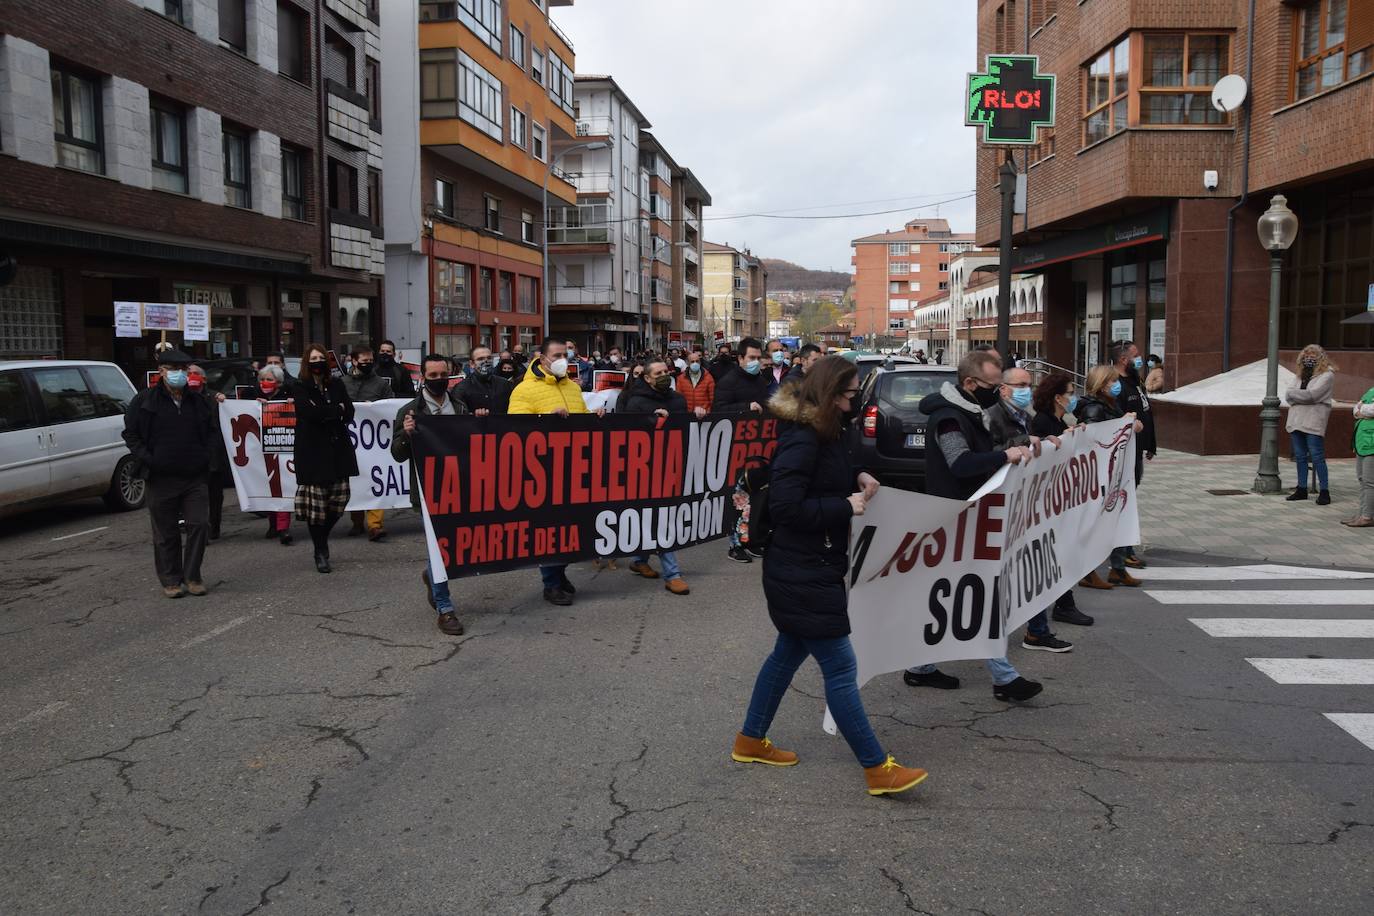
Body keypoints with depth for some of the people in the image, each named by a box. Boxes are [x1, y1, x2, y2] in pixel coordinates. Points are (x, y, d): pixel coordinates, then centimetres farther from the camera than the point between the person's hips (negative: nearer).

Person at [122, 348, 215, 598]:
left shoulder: (198, 401, 11)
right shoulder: (144, 400, 1)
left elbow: (212, 431, 21)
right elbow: (130, 433, 3)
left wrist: (206, 454, 6)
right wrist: (147, 459, -7)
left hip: (195, 477, 3)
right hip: (161, 478, -2)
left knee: (199, 525, -2)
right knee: (166, 533, 5)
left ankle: (192, 576, 12)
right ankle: (171, 580, 15)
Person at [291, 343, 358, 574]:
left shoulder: (337, 385, 13)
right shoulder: (300, 388, 2)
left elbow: (349, 414, 3)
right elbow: (311, 413, -14)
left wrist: (323, 413, -9)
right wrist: (337, 409, -4)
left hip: (338, 450, 4)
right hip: (313, 452, -4)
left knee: (339, 499, 1)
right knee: (316, 503, -4)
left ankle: (322, 537, 27)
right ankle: (320, 553, 8)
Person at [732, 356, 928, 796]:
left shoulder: (820, 433, 11)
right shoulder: (802, 438, -20)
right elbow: (786, 507, -25)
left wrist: (857, 479, 4)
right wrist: (846, 506, -19)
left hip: (813, 568, 11)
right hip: (803, 573, -11)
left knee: (789, 652, 20)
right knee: (841, 668, -4)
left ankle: (750, 741, 33)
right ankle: (878, 769, 4)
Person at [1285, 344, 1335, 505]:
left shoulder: (1327, 375, -2)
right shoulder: (1301, 375, 19)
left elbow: (1312, 394, -14)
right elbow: (1288, 395, 9)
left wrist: (1294, 393, -2)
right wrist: (1302, 396, -8)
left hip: (1314, 422, -6)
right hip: (1296, 420, 7)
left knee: (1317, 456, -6)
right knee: (1300, 456, 10)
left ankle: (1324, 491, -1)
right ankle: (1302, 489, 17)